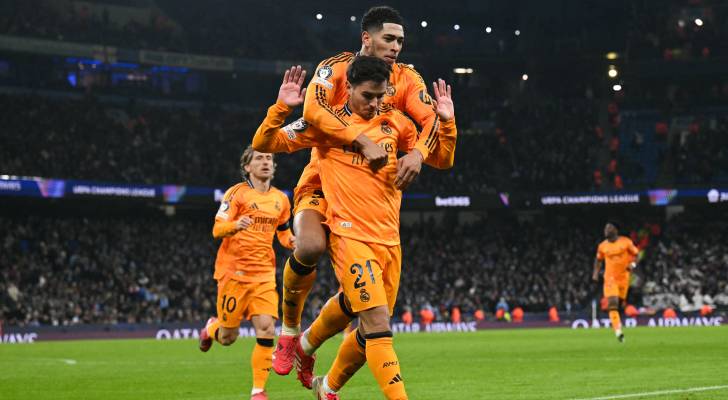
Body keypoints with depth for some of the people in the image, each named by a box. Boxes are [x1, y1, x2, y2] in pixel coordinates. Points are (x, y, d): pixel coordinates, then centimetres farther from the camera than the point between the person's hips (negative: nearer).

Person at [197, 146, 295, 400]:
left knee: (266, 330, -14)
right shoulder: (237, 193, -5)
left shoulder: (280, 199, 11)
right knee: (228, 337, 4)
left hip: (264, 274, 4)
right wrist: (236, 225, -32)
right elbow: (217, 230, -10)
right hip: (233, 271, -3)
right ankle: (211, 328, 41)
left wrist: (292, 241, 3)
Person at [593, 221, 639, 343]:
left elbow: (635, 254, 5)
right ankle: (618, 330, -22)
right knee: (612, 303, -17)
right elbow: (598, 260, 18)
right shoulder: (602, 246, 2)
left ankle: (616, 322, 40)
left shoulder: (626, 242, -3)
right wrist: (596, 272, 5)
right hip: (610, 278, 0)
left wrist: (632, 264, -14)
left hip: (623, 277, 0)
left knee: (620, 303, 11)